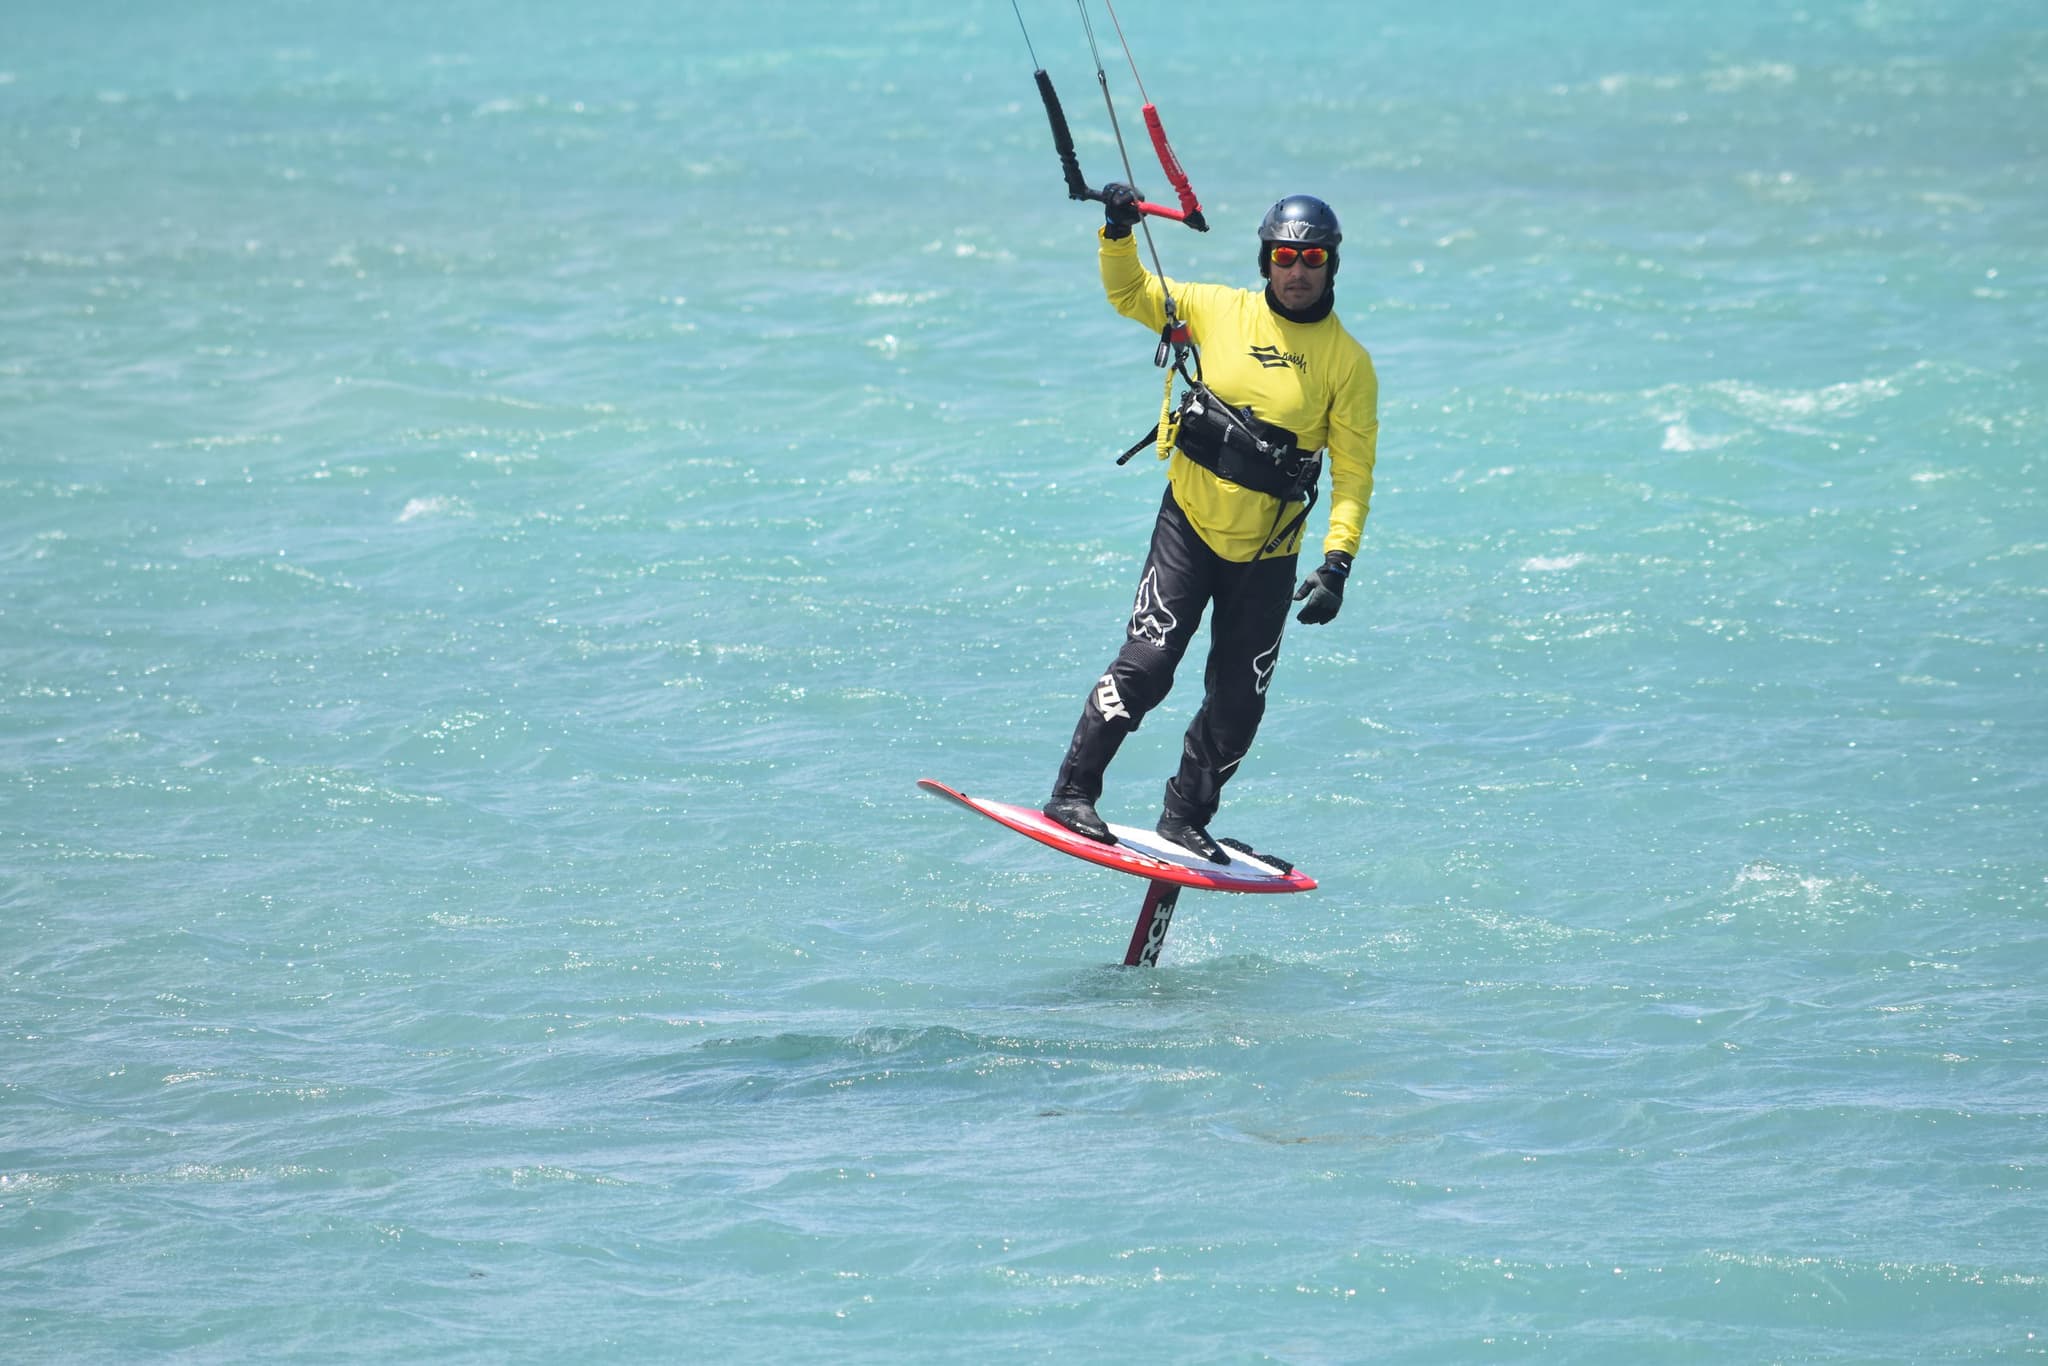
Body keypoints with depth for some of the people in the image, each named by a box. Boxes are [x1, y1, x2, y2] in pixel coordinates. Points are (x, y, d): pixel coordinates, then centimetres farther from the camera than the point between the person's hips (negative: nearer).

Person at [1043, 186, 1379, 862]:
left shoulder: (1348, 361, -5)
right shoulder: (1218, 311, -1)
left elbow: (1353, 474, -6)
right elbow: (1129, 293, 8)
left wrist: (1336, 563, -16)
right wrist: (1119, 232, -12)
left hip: (1267, 554, 1)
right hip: (1189, 527, -1)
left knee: (1238, 704, 7)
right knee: (1146, 663, -13)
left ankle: (1185, 820, 24)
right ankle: (1072, 794, -3)